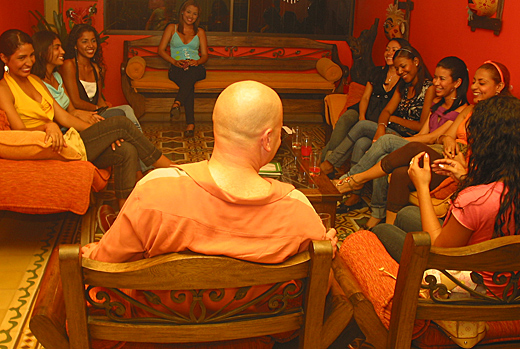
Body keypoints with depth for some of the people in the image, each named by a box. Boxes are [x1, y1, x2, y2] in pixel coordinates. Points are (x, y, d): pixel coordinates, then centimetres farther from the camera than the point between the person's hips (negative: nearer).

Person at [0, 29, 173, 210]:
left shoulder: (35, 80, 18)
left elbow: (63, 116, 11)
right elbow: (20, 132, -18)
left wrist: (103, 133, -2)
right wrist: (47, 126, -39)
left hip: (63, 141, 8)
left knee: (126, 151, -14)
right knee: (121, 123, -15)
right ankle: (170, 167, -1)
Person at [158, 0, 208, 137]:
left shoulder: (200, 32, 22)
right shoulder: (172, 28, 17)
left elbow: (205, 55, 16)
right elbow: (161, 50, 10)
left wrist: (197, 62, -8)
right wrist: (175, 61, -8)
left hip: (196, 68, 1)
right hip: (177, 69, -1)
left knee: (190, 74, -41)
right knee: (189, 84, -38)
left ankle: (177, 103, -60)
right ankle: (190, 124, -54)